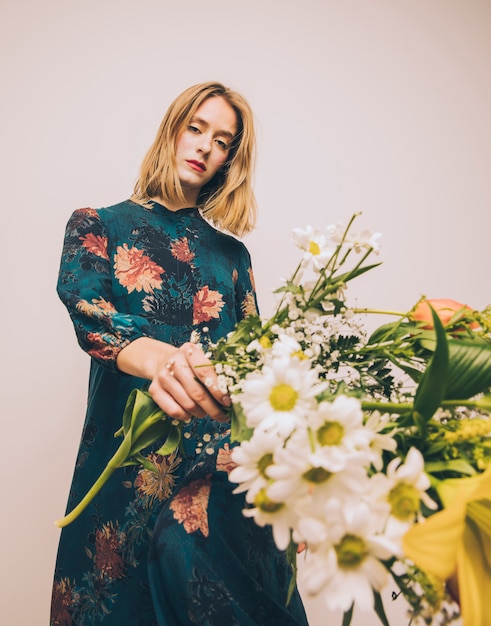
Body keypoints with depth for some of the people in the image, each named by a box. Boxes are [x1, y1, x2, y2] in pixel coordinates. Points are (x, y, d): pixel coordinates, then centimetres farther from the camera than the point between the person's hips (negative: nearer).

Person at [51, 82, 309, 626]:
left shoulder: (230, 251, 13)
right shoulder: (99, 227, 7)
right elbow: (88, 314, -13)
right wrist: (157, 359, -36)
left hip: (224, 463, 2)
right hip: (128, 463, -1)